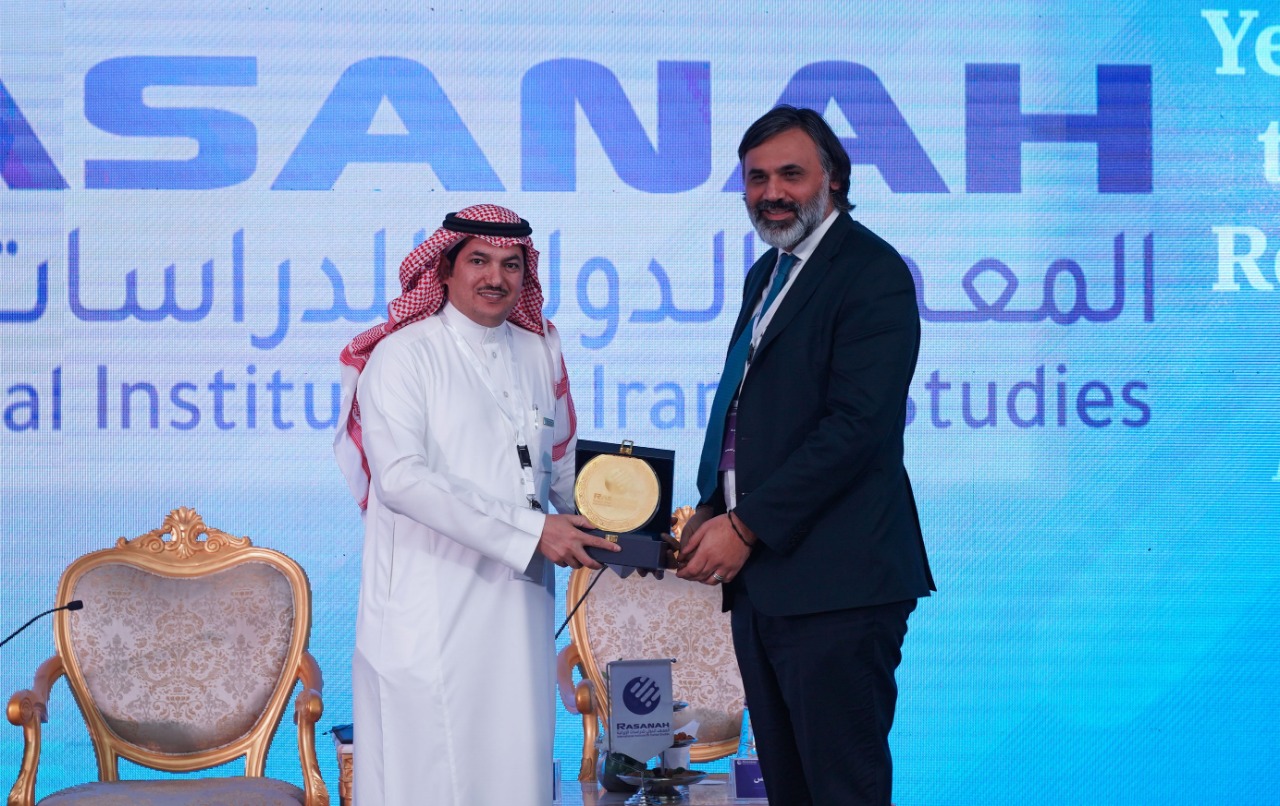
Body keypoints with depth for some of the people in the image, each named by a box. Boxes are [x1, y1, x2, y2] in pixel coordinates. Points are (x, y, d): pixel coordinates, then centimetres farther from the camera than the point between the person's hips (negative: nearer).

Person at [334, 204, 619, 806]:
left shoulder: (540, 355, 13)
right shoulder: (403, 355, -4)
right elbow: (400, 477, -16)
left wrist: (613, 534, 2)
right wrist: (529, 532, -18)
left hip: (518, 601, 5)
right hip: (431, 613, -5)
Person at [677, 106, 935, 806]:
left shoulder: (873, 273, -10)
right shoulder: (766, 273, 19)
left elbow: (855, 426, -19)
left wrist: (746, 525, -16)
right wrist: (712, 511, 6)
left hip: (835, 586, -9)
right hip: (760, 578, 9)